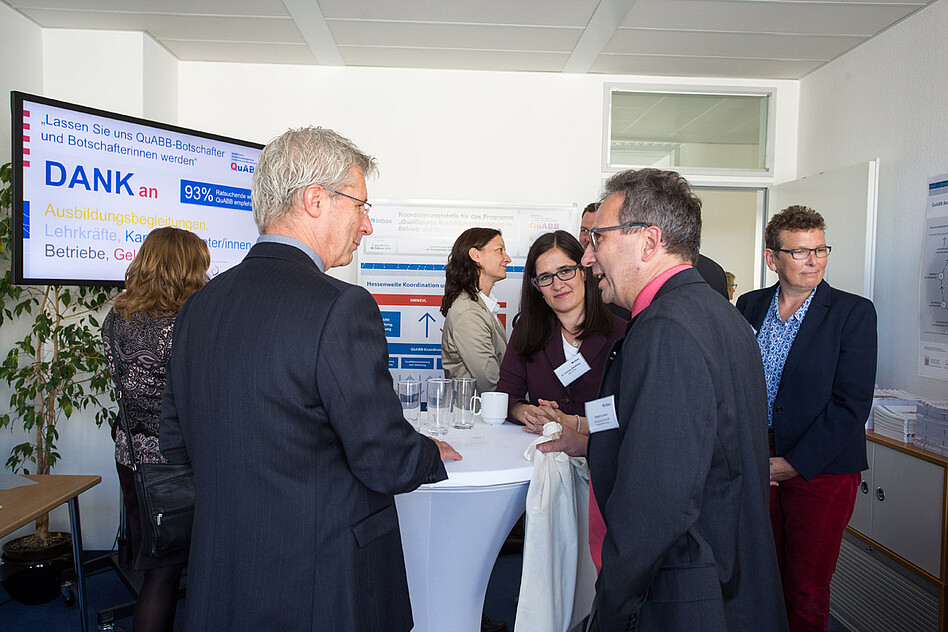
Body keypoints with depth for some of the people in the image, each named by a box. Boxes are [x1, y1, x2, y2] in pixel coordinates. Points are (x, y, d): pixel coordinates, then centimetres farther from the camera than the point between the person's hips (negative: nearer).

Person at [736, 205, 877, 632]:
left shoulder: (853, 313, -5)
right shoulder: (750, 306, 6)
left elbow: (852, 403, -10)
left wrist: (796, 463, -13)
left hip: (821, 470, -2)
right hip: (757, 464, 3)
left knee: (807, 592, 7)